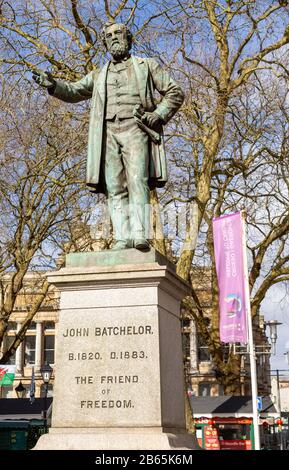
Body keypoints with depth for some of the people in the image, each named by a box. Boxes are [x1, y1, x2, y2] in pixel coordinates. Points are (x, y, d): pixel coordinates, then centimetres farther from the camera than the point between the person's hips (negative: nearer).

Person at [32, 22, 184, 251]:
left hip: (135, 130, -4)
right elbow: (74, 91, 17)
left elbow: (175, 92, 14)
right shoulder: (99, 75, 29)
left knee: (137, 182, -20)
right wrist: (53, 84, -4)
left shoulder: (147, 65, 19)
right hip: (108, 133, 4)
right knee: (115, 188, -7)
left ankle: (140, 235, -28)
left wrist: (159, 115, -4)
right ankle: (123, 238, -12)